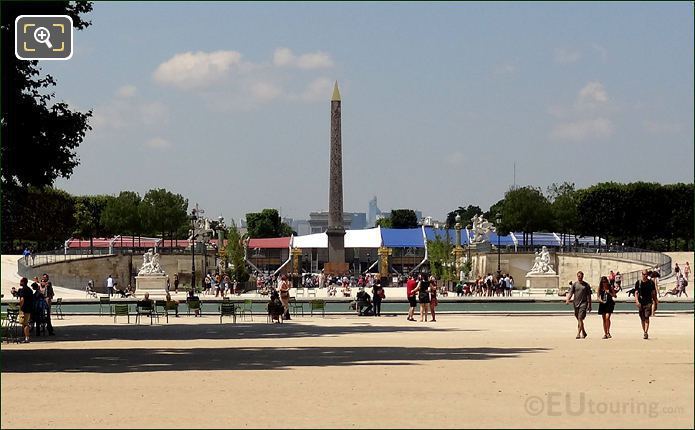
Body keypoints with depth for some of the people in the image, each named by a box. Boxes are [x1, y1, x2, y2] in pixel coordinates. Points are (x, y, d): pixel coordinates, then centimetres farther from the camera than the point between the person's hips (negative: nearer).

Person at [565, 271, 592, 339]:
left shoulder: (586, 285, 4)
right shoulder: (574, 284, 8)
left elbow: (589, 295, 6)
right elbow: (570, 292, -2)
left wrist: (589, 305, 2)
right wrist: (568, 299, -21)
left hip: (583, 303, -3)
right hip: (576, 303, 3)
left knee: (580, 319, -15)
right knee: (579, 320, 12)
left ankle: (578, 334, -18)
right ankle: (583, 333, 28)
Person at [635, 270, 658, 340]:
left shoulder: (651, 282, 6)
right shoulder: (638, 283, 5)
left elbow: (653, 293, 12)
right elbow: (636, 293, 1)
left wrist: (655, 301, 12)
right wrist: (637, 301, -14)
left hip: (649, 302, -2)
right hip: (641, 302, 2)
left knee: (646, 317, -14)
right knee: (642, 318, 7)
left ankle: (646, 332, -20)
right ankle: (645, 332, 18)